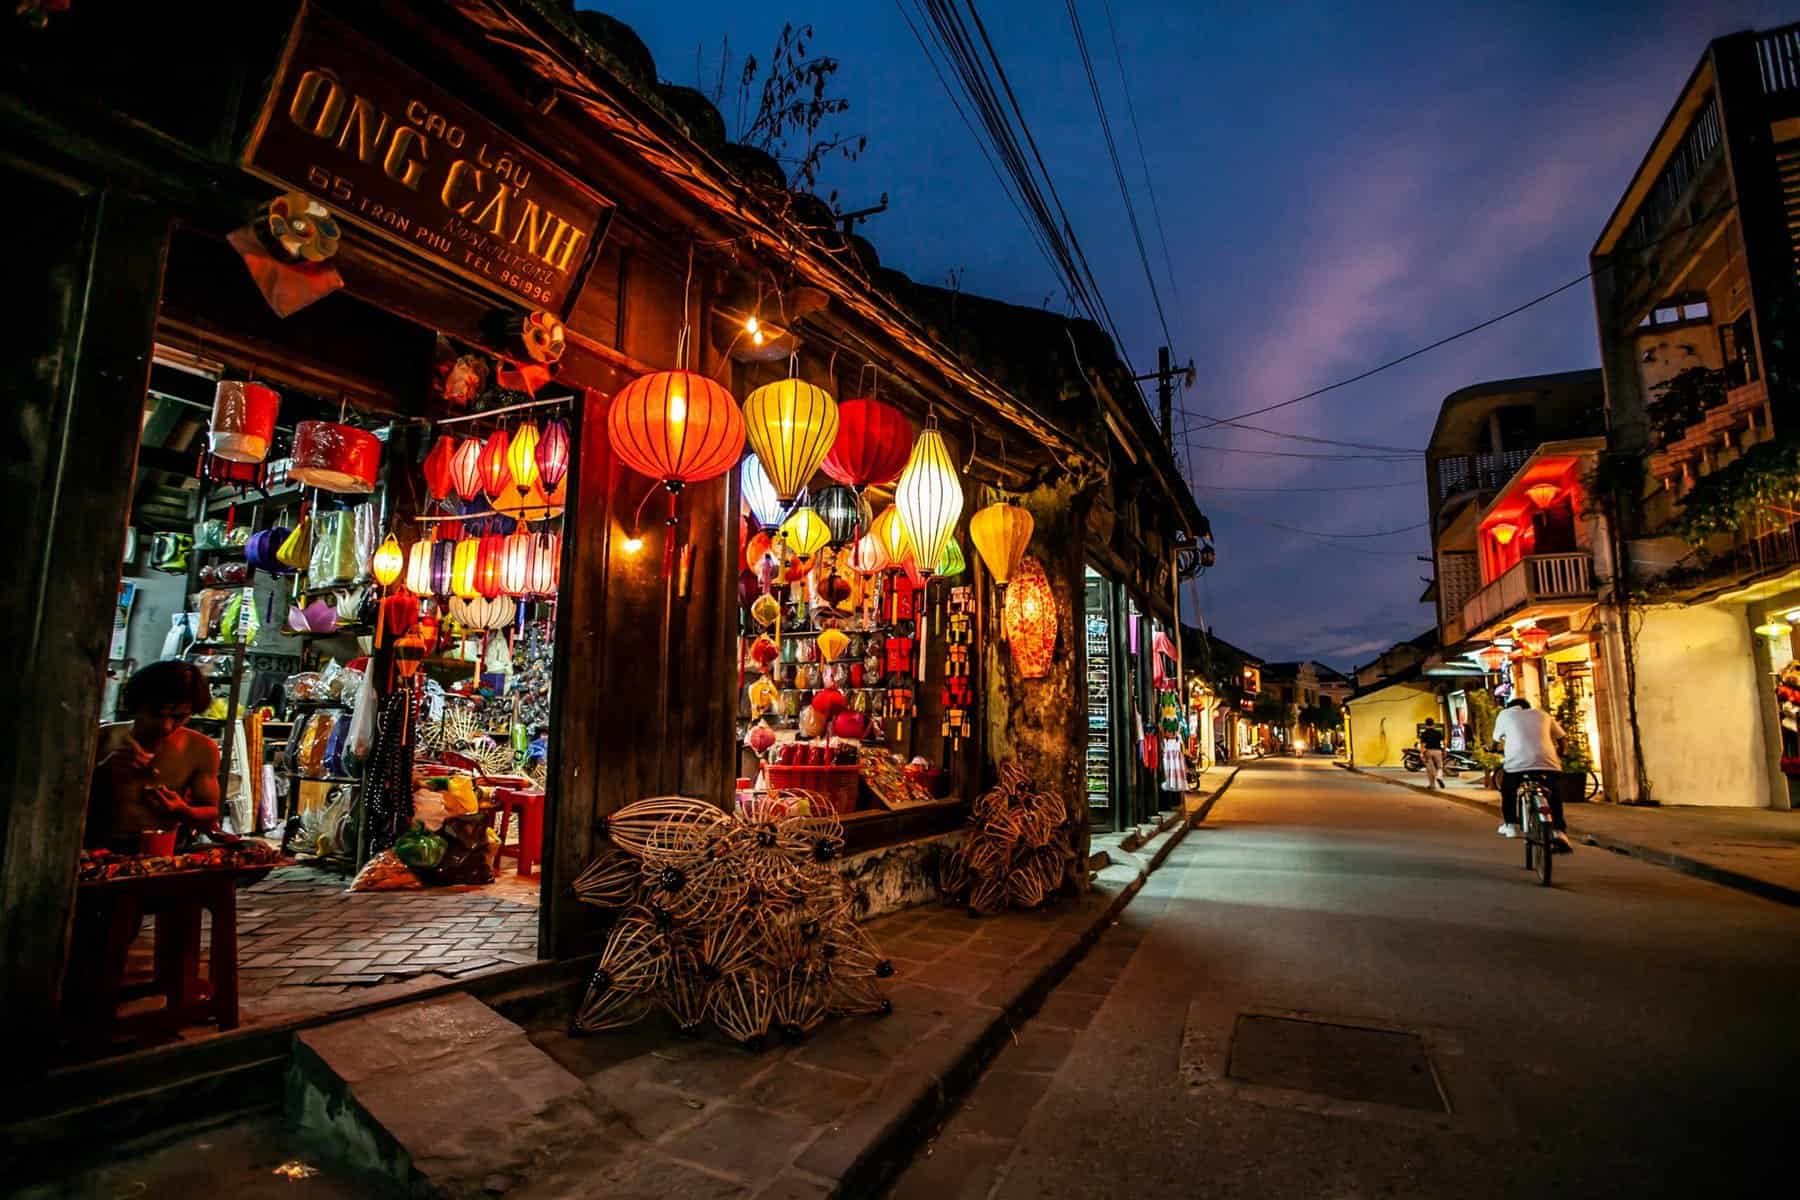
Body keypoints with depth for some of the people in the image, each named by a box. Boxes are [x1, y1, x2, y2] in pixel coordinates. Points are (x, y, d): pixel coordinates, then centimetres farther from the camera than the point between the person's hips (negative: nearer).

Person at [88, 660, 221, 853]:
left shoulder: (202, 750, 0)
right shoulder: (104, 738, 2)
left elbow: (211, 816, 6)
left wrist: (183, 813, -15)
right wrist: (102, 770, -16)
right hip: (101, 854, 0)